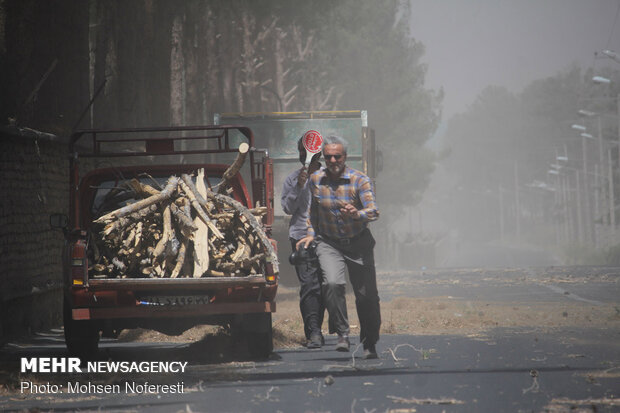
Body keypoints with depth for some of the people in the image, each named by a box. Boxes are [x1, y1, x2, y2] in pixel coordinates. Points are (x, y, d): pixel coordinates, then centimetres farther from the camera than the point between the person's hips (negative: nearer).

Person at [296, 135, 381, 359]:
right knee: (332, 283, -24)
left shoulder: (360, 180, -14)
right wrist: (311, 233, 10)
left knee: (366, 295, 0)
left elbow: (373, 211, -26)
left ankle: (369, 344, 16)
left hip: (359, 243, -1)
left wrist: (357, 214, -45)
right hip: (329, 243, 1)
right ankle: (342, 334, -13)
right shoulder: (315, 179, -1)